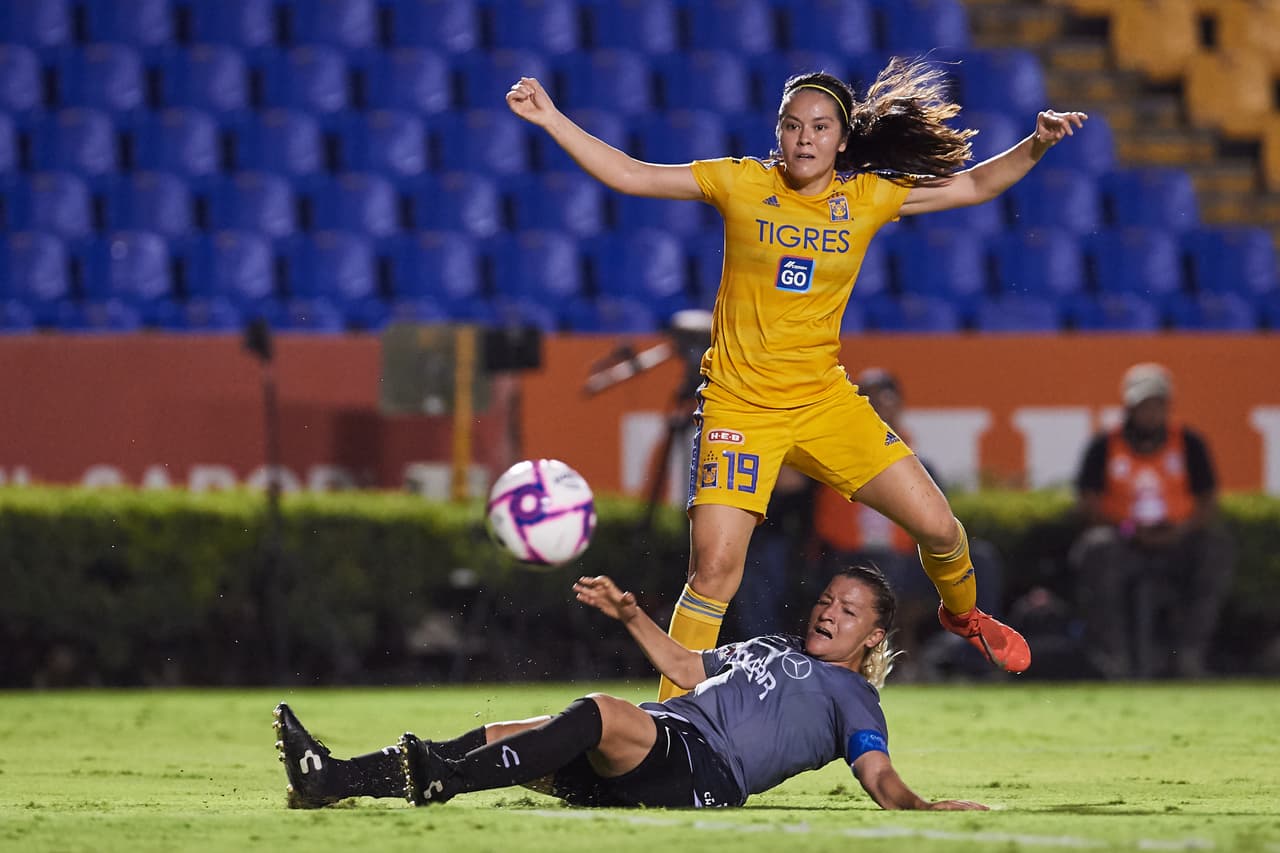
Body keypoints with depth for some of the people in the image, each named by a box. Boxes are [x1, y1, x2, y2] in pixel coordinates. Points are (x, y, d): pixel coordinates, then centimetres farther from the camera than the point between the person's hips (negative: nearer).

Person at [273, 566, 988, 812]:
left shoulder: (851, 697, 13)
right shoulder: (773, 649, 36)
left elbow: (880, 776, -2)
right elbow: (687, 667, 41)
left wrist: (922, 807, -23)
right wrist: (631, 615, 32)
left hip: (705, 769, -7)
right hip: (659, 740, 7)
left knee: (603, 713, -35)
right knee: (505, 737, -11)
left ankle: (439, 781, -48)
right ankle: (334, 780, -24)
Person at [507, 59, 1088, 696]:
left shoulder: (868, 197, 2)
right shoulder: (741, 183, -4)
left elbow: (974, 186, 8)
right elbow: (629, 176, -2)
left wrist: (1035, 146, -8)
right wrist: (551, 118, -9)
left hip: (825, 400, 3)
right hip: (737, 405, -3)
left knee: (937, 525, 1)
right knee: (714, 568, -15)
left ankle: (962, 615, 35)